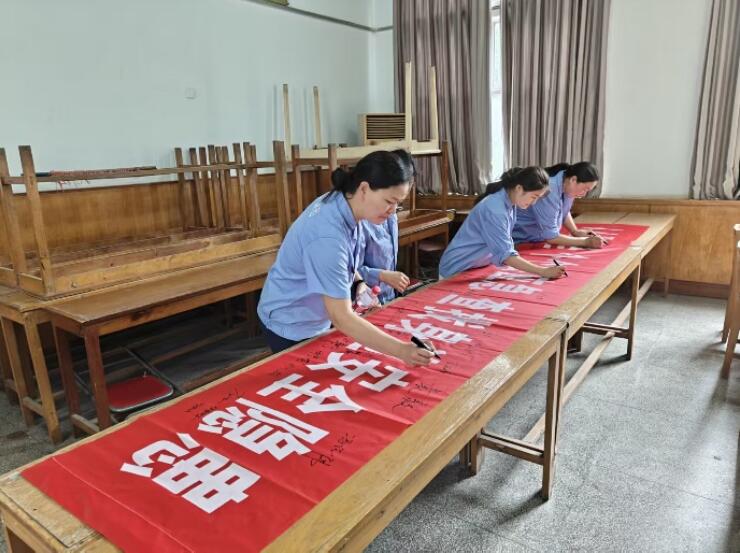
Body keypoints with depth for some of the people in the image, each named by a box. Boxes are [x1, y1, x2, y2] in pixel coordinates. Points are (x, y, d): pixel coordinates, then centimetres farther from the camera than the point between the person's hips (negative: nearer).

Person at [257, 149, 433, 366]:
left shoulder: (339, 202, -9)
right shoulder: (328, 236, -35)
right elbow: (341, 317, -36)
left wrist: (358, 281, -6)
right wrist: (401, 350, -39)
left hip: (318, 318, 8)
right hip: (292, 326, -8)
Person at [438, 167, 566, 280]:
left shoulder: (509, 201, -2)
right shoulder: (494, 209, -27)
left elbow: (504, 245, 6)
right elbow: (505, 254, -29)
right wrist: (544, 272, -31)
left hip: (479, 268, 8)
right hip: (459, 271, -8)